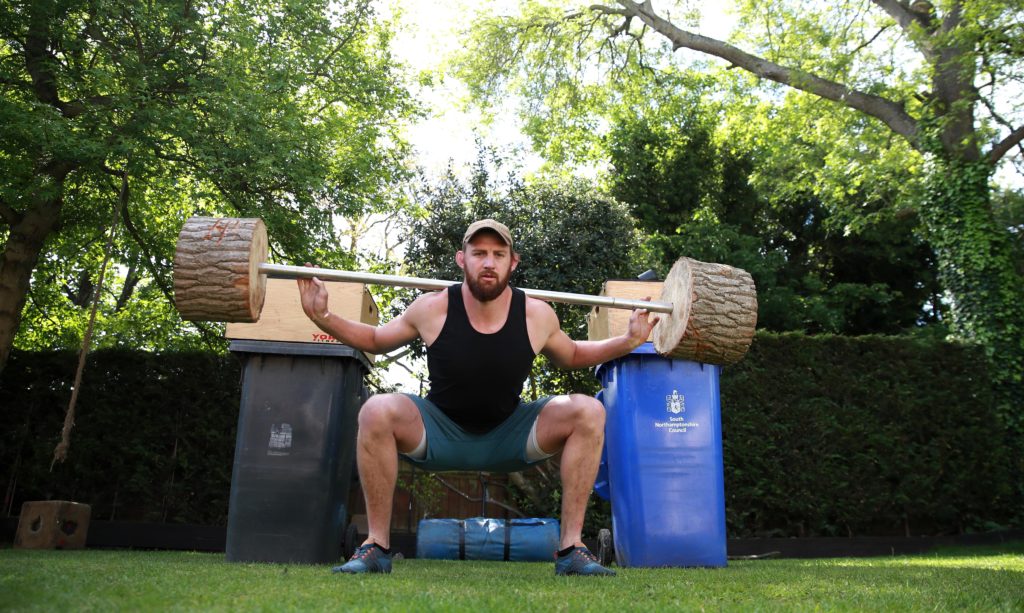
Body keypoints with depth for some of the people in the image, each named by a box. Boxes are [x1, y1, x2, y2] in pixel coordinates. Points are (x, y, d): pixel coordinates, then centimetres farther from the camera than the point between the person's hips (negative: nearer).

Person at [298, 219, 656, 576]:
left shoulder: (537, 315, -12)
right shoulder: (432, 309, -15)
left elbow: (571, 357, 9)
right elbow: (376, 340, 3)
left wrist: (629, 342, -3)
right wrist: (322, 318, -12)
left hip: (509, 439, 1)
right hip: (439, 436, -1)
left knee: (588, 412, -21)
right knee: (377, 412, -30)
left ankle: (571, 546, -11)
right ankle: (377, 544, -13)